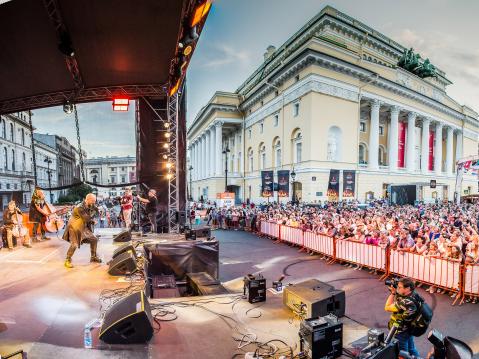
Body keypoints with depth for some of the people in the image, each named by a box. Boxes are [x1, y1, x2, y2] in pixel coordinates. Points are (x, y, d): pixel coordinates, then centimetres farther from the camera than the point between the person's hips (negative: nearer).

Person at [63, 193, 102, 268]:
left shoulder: (89, 206, -2)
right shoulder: (80, 208, -27)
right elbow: (87, 219, -27)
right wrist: (94, 211, -17)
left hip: (83, 227, 8)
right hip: (74, 228, -8)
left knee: (94, 239, 5)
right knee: (74, 245, -17)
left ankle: (93, 257, 19)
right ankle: (68, 260, 7)